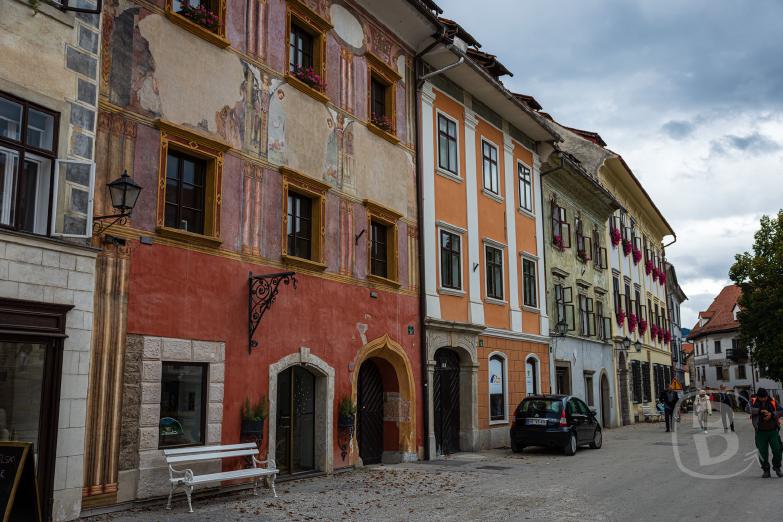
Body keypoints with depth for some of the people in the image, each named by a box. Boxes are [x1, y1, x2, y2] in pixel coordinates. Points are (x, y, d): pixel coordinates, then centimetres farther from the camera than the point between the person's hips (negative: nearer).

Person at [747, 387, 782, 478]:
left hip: (773, 431, 0)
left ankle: (777, 468, 23)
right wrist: (760, 410, -34)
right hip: (761, 432, 0)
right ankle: (766, 471, 16)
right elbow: (748, 409, -21)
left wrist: (771, 414, -21)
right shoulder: (754, 403, -4)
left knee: (777, 450, -1)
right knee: (763, 453, 2)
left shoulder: (773, 402, -1)